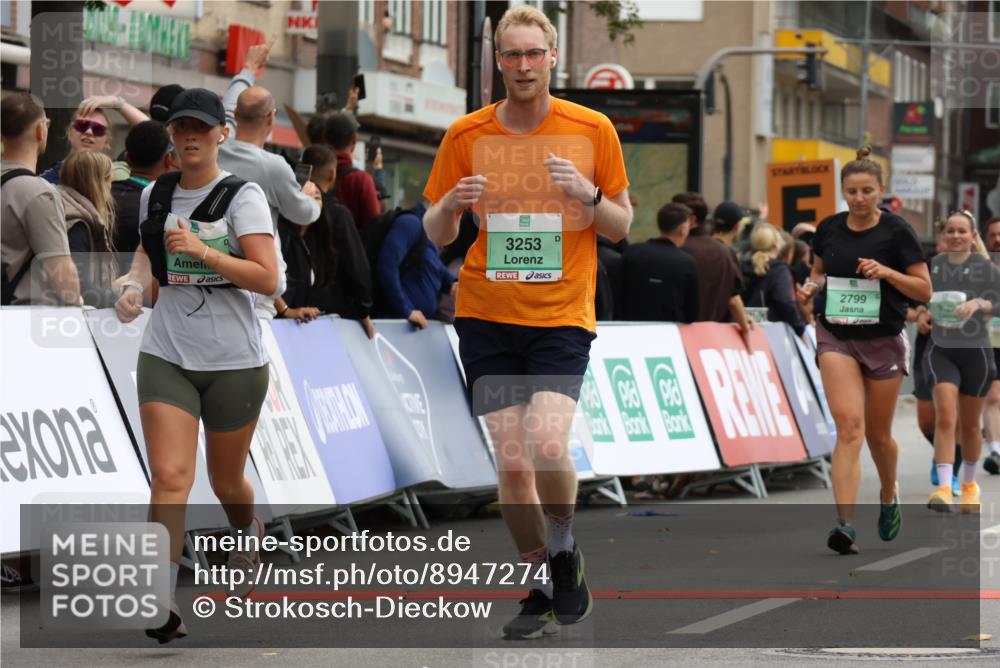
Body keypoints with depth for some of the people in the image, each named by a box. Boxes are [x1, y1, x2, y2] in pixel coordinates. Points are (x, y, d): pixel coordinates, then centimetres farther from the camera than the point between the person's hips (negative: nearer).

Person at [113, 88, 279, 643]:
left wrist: (201, 250, -24)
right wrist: (136, 285, 6)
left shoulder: (243, 196, -7)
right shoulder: (155, 195, 7)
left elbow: (267, 279, -16)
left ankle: (249, 535, 51)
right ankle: (164, 605, -19)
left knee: (225, 481, 14)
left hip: (235, 362, -2)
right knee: (169, 477, -16)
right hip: (166, 357, 2)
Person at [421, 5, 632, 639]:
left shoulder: (592, 130, 0)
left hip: (562, 317, -2)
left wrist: (588, 196, -14)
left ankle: (565, 553, 8)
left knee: (548, 444, -20)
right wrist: (452, 205, -14)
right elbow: (435, 234, 9)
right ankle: (542, 587, 17)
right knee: (512, 461, -2)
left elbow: (621, 226, 7)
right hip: (487, 317, 2)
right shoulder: (466, 135, 2)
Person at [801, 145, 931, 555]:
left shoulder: (896, 232, -7)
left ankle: (889, 496, 44)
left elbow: (924, 290, -6)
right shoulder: (828, 229, 2)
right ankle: (845, 524, -24)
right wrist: (811, 286, -1)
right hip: (836, 339, 1)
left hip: (883, 341, -1)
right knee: (849, 425, -17)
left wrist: (887, 272, -21)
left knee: (877, 434, 12)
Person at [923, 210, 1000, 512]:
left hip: (975, 351, 0)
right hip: (941, 349, 0)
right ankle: (944, 488, -23)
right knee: (945, 415, -17)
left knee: (970, 423, 11)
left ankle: (969, 484, 31)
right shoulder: (932, 265, 3)